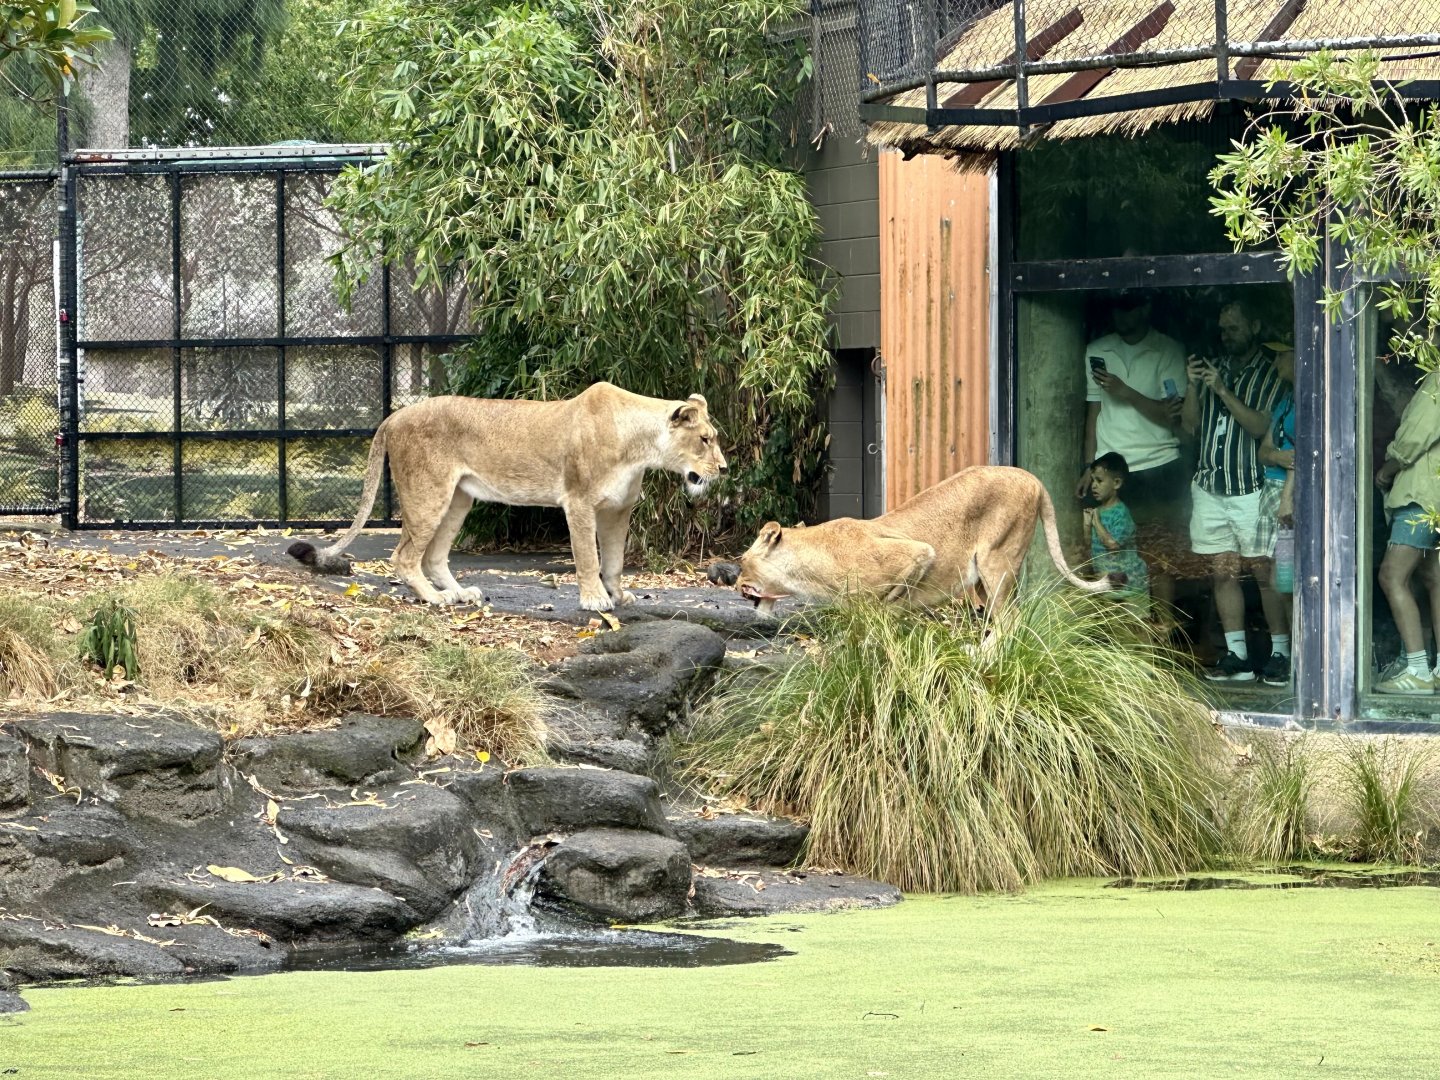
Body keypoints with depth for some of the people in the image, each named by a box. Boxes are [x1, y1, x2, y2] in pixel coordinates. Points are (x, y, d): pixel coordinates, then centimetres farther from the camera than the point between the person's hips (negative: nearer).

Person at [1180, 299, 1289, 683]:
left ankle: (1280, 655, -3)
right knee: (1223, 572, 4)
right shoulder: (1214, 368, 15)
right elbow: (1190, 426, 14)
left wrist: (1223, 392, -17)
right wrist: (1193, 388, -2)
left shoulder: (1272, 374, -2)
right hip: (1209, 486, 5)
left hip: (1251, 489, -5)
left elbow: (1263, 428, -13)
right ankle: (1237, 656, 8)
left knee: (1265, 572, -6)